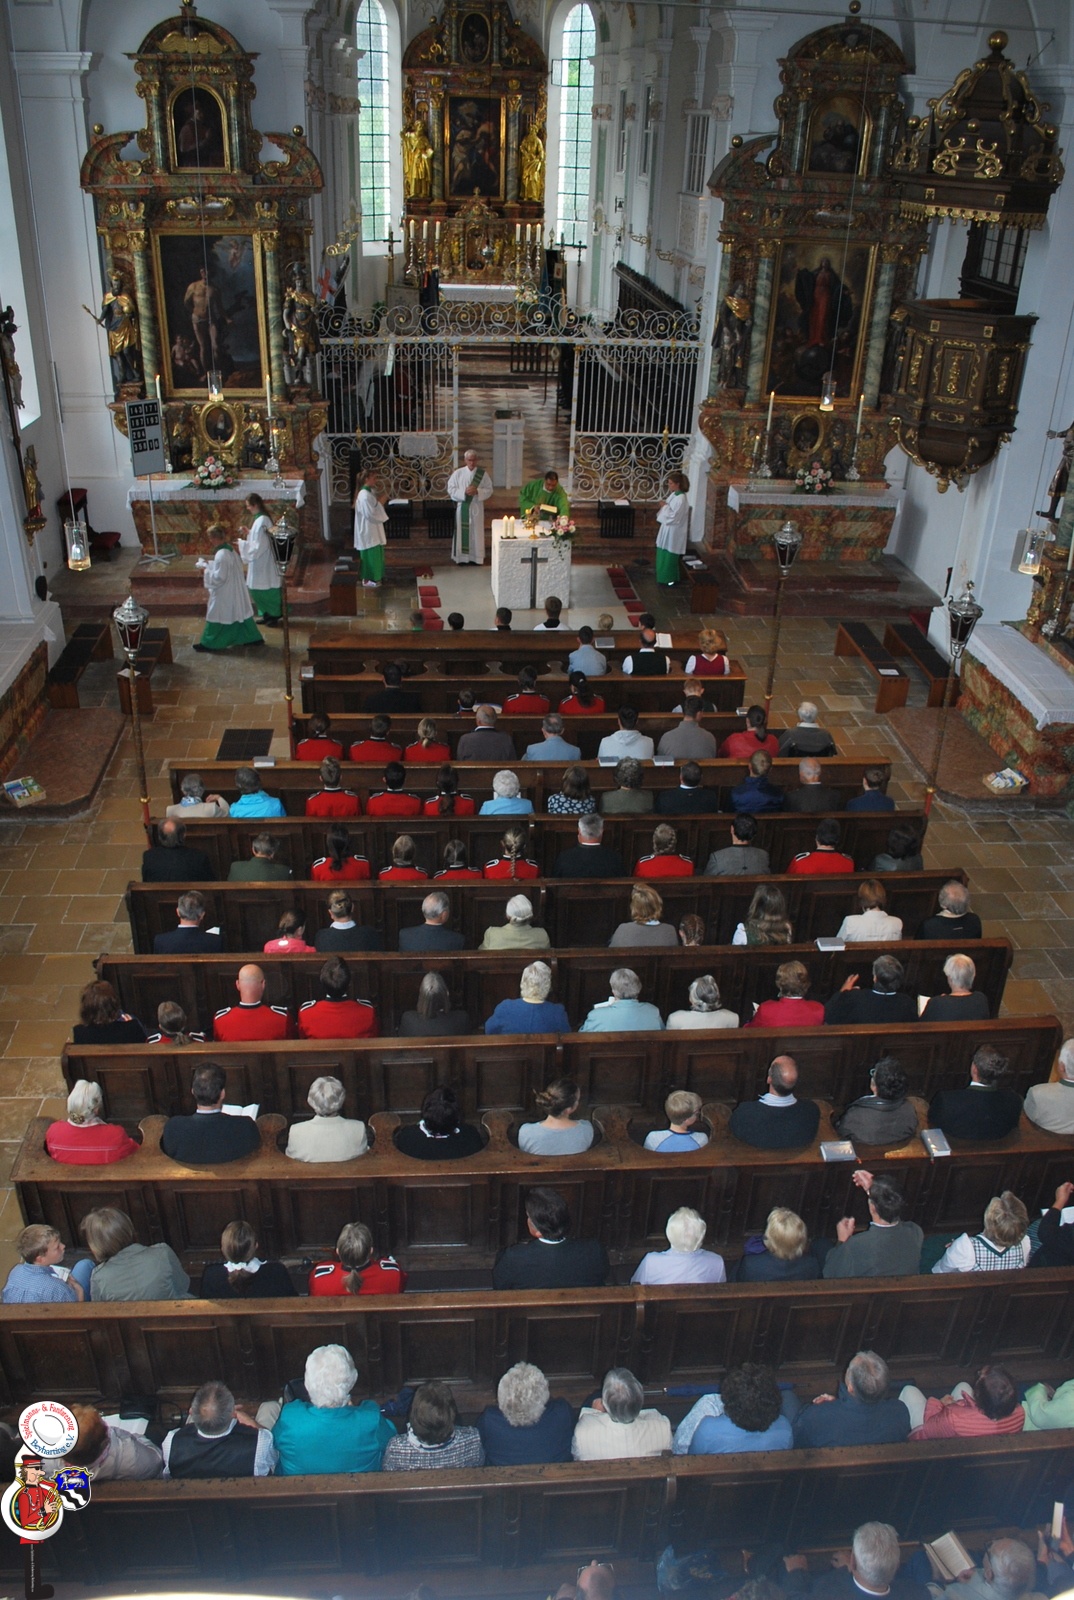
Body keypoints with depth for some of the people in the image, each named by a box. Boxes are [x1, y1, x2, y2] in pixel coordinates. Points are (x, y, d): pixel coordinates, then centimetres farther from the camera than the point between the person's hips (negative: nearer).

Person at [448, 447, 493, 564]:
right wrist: (464, 492, -17)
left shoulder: (483, 473, 2)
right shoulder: (458, 473, -1)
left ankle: (476, 557, 11)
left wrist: (477, 491, -16)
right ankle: (461, 558, 7)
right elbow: (451, 489, -3)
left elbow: (489, 489, 1)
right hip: (462, 507, -1)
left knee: (476, 532, 4)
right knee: (462, 532, 1)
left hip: (477, 507, 1)